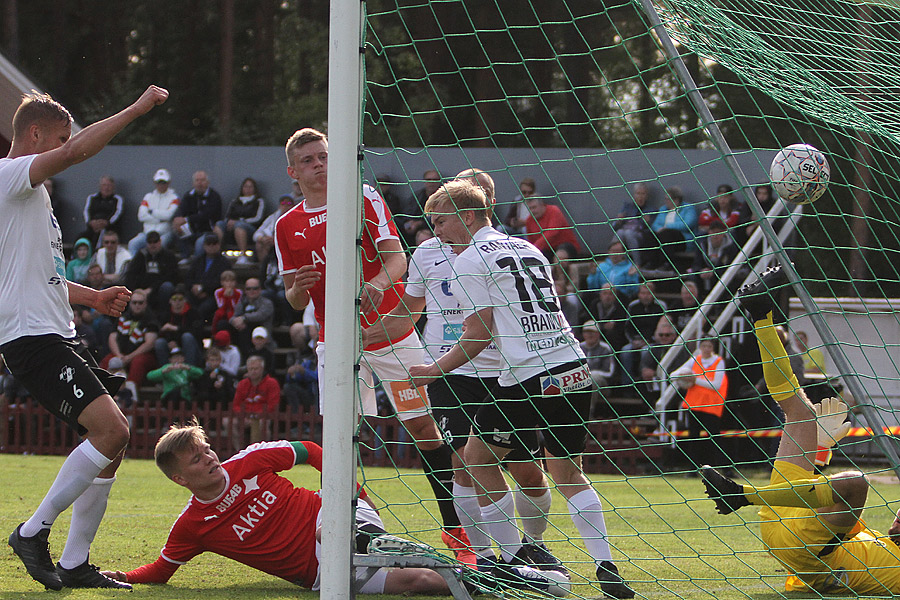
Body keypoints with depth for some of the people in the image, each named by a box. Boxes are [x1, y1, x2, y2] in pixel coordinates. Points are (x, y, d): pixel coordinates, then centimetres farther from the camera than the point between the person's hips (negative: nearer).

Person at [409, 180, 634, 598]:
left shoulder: (469, 261, 0)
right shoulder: (528, 250, 22)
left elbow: (479, 335, -6)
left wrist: (433, 371, 6)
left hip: (529, 377, -7)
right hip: (575, 368, 7)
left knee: (478, 458, 11)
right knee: (566, 471, 17)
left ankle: (511, 562, 10)